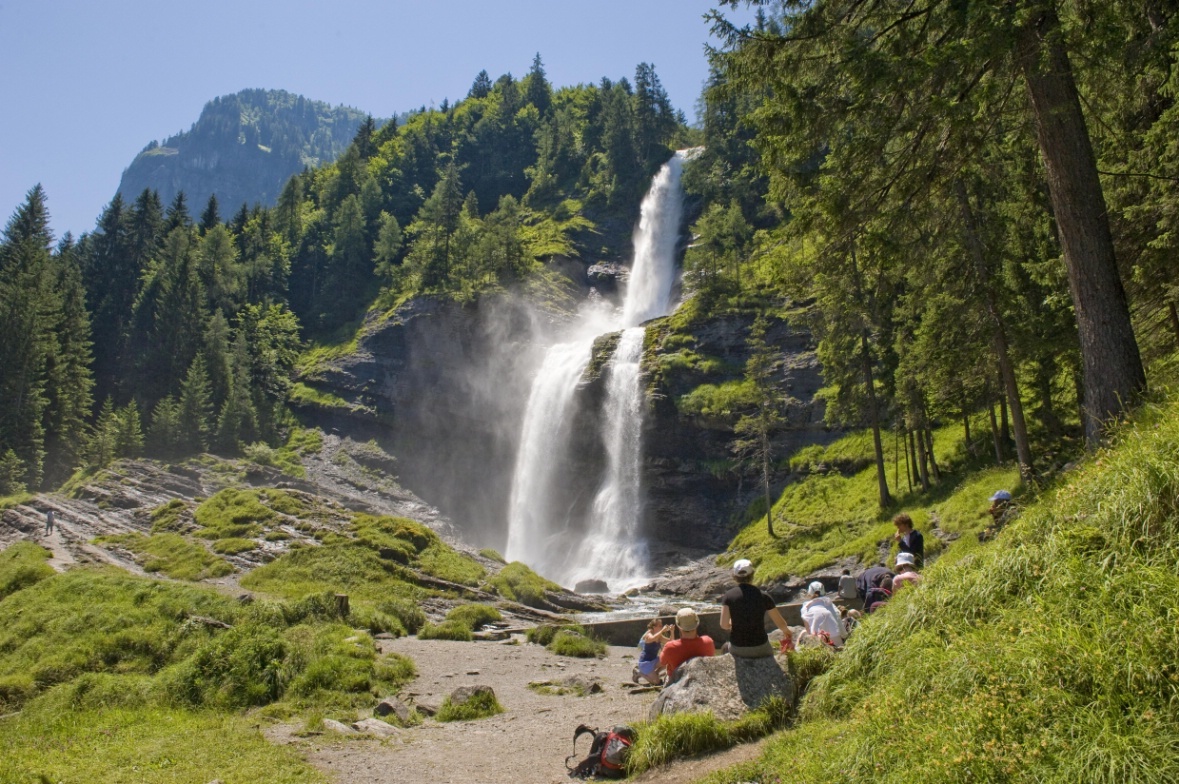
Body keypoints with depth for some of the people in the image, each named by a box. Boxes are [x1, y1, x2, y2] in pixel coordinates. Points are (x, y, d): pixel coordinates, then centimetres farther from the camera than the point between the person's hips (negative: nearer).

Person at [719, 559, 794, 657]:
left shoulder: (729, 595, -9)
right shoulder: (763, 596, -8)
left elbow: (724, 625, -13)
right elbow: (781, 623, -1)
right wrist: (787, 632, 21)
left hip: (737, 649, 0)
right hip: (760, 648, 0)